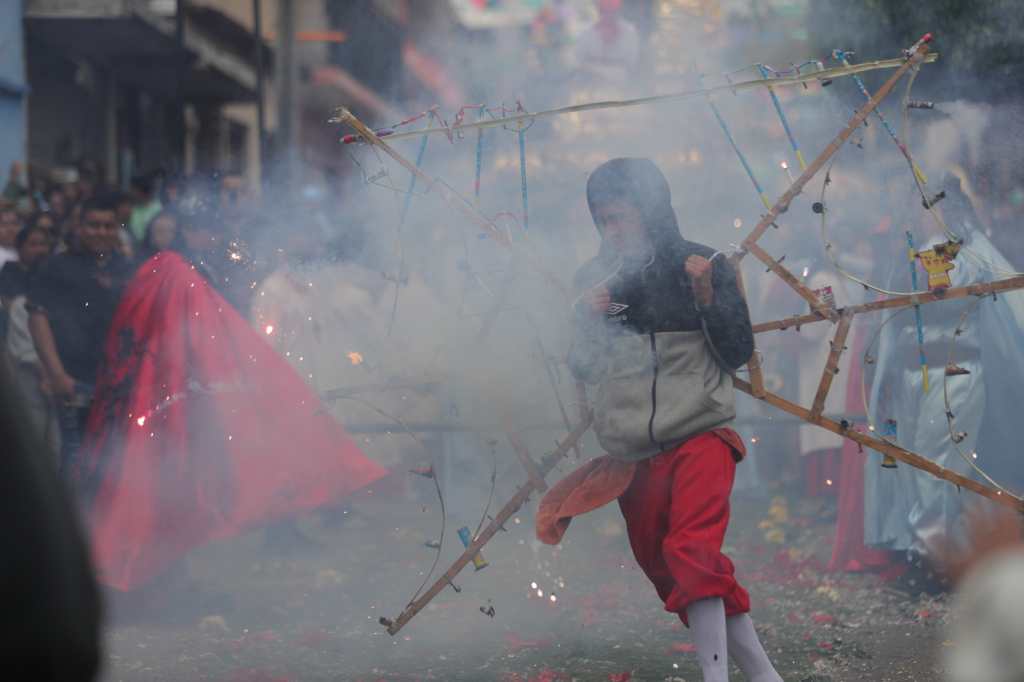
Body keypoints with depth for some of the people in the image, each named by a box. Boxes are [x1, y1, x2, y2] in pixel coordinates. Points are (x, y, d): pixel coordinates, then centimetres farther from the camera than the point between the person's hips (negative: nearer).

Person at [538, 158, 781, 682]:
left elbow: (738, 352, -2)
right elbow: (583, 369, 13)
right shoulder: (598, 280, 9)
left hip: (699, 438, -5)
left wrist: (708, 297, -17)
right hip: (631, 456, 5)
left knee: (692, 553, -27)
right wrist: (588, 319, -6)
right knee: (671, 578, 5)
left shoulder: (701, 266, 0)